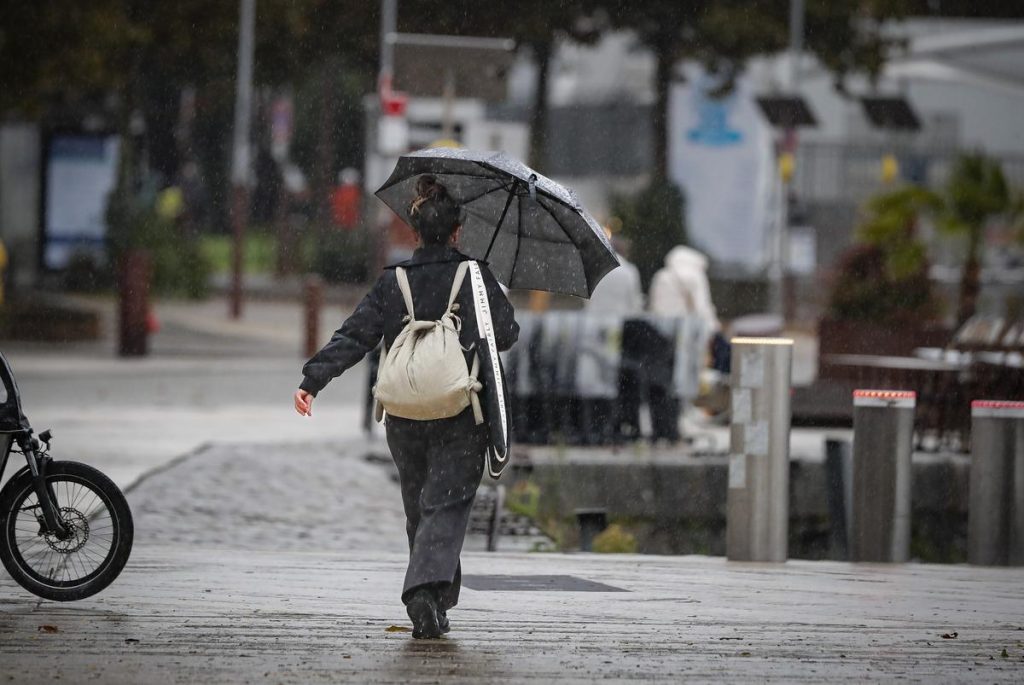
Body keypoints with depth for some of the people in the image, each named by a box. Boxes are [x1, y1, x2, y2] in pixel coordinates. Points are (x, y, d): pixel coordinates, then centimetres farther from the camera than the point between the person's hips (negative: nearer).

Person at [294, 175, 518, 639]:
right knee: (446, 506, -6)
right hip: (461, 418, -3)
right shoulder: (474, 277, -3)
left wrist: (313, 379, -6)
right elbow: (505, 334, -4)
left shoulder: (391, 283, 4)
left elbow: (353, 336, -4)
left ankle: (435, 605, 23)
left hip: (404, 418, 3)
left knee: (418, 508, 17)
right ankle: (427, 590, -28)